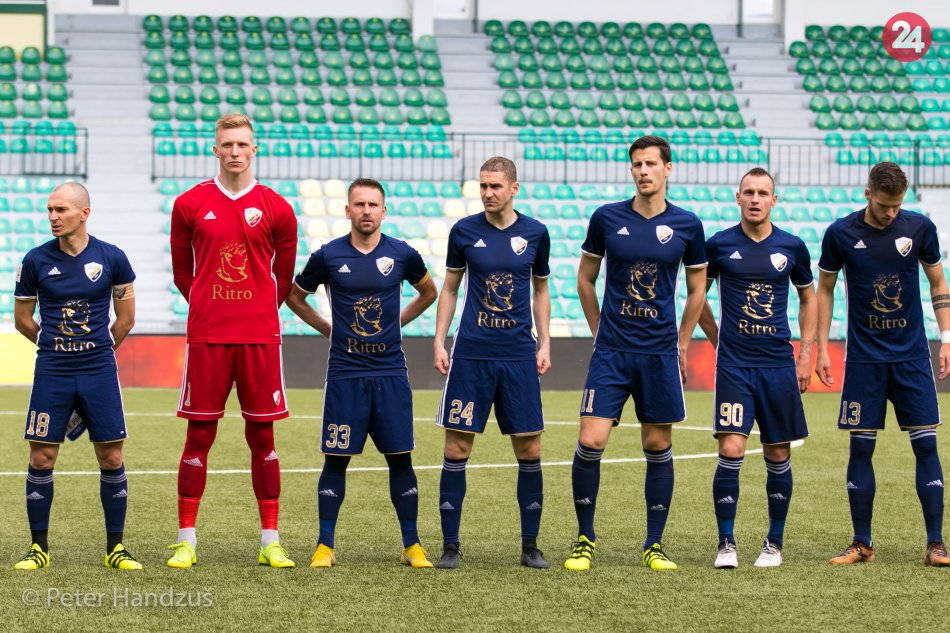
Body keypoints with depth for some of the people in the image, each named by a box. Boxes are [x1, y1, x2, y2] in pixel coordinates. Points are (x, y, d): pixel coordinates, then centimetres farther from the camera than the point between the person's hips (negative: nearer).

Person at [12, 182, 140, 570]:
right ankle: (39, 548, 10)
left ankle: (115, 548, 11)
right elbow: (22, 320, 10)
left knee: (111, 458, 0)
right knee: (41, 458, -1)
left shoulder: (111, 258, -2)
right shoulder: (35, 261, -2)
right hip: (52, 373, 0)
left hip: (99, 371, 0)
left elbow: (125, 320, 9)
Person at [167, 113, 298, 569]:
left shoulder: (276, 209, 4)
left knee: (262, 435, 3)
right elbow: (182, 272, 12)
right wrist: (211, 308, 10)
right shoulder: (189, 204, 4)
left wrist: (257, 312, 11)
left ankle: (270, 542, 8)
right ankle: (186, 540, 4)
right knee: (199, 434, 0)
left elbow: (283, 276, 13)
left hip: (260, 337, 0)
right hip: (206, 336, 0)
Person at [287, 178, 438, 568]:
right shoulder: (328, 256, -2)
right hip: (345, 373, -1)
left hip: (391, 373, 1)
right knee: (336, 459, 0)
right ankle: (325, 546, 7)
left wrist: (397, 322, 11)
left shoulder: (401, 255, 1)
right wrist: (327, 329, 7)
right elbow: (295, 295, 14)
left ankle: (412, 546, 9)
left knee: (400, 458, 1)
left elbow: (429, 292, 21)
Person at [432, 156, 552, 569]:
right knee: (457, 446, -3)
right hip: (470, 353, -1)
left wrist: (544, 344, 7)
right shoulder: (464, 231, 2)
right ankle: (450, 546, 5)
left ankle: (530, 546, 11)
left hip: (519, 355, 1)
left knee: (529, 448, 1)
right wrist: (439, 342, 3)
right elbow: (449, 289, 10)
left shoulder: (535, 233, 4)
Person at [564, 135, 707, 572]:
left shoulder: (686, 225, 0)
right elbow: (585, 278, 12)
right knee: (590, 441, -9)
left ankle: (654, 545, 14)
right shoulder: (607, 218, 0)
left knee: (658, 446, 5)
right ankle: (585, 540, 6)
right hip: (611, 352, 0)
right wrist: (600, 330, 11)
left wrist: (682, 345, 10)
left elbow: (696, 290, 11)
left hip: (661, 354, 1)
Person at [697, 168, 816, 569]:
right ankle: (726, 544, -2)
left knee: (778, 456, 6)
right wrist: (719, 340, 8)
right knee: (731, 451, -12)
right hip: (734, 365, -2)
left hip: (779, 365, 2)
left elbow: (808, 299, 16)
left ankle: (774, 543, 19)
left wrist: (805, 355, 9)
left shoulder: (792, 247, 3)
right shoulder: (718, 245, 0)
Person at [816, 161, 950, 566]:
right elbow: (825, 290, 7)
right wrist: (821, 348, 3)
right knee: (861, 448, 0)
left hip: (912, 356, 0)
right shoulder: (840, 234, -4)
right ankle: (862, 544, 9)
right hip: (864, 359, 0)